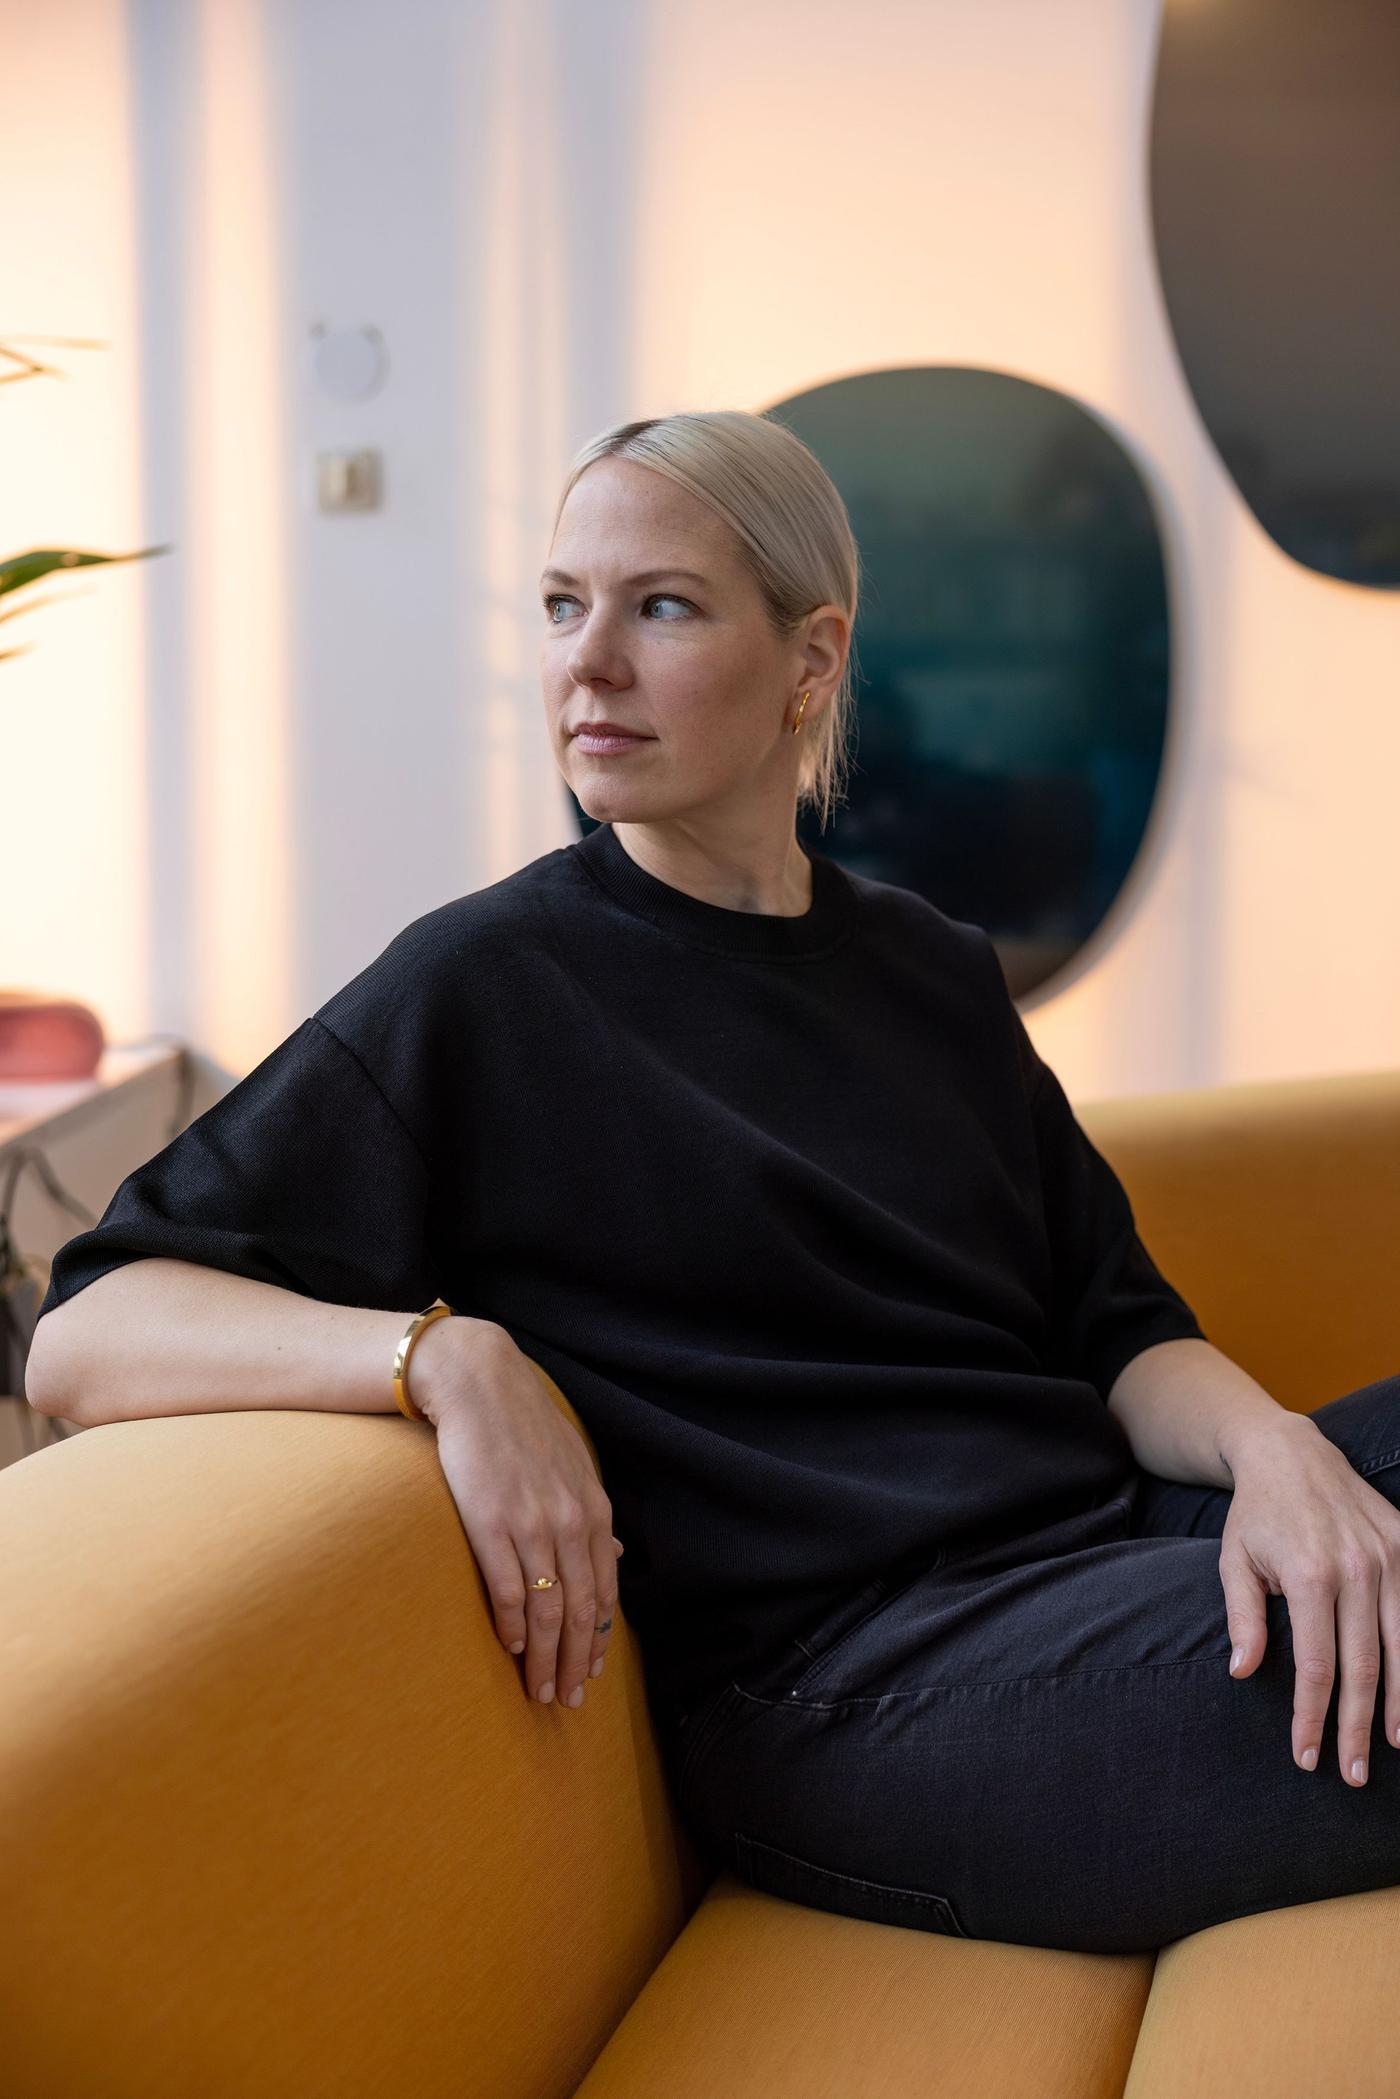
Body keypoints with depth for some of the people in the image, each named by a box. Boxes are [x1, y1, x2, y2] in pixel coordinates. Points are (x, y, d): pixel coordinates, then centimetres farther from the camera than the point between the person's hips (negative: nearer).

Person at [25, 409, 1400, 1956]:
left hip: (1109, 1533, 7)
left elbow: (1118, 1328, 13)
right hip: (845, 1679, -6)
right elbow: (80, 1338, -8)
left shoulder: (933, 971, 16)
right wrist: (446, 1356, -25)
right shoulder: (484, 989, -2)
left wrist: (1275, 1444, -10)